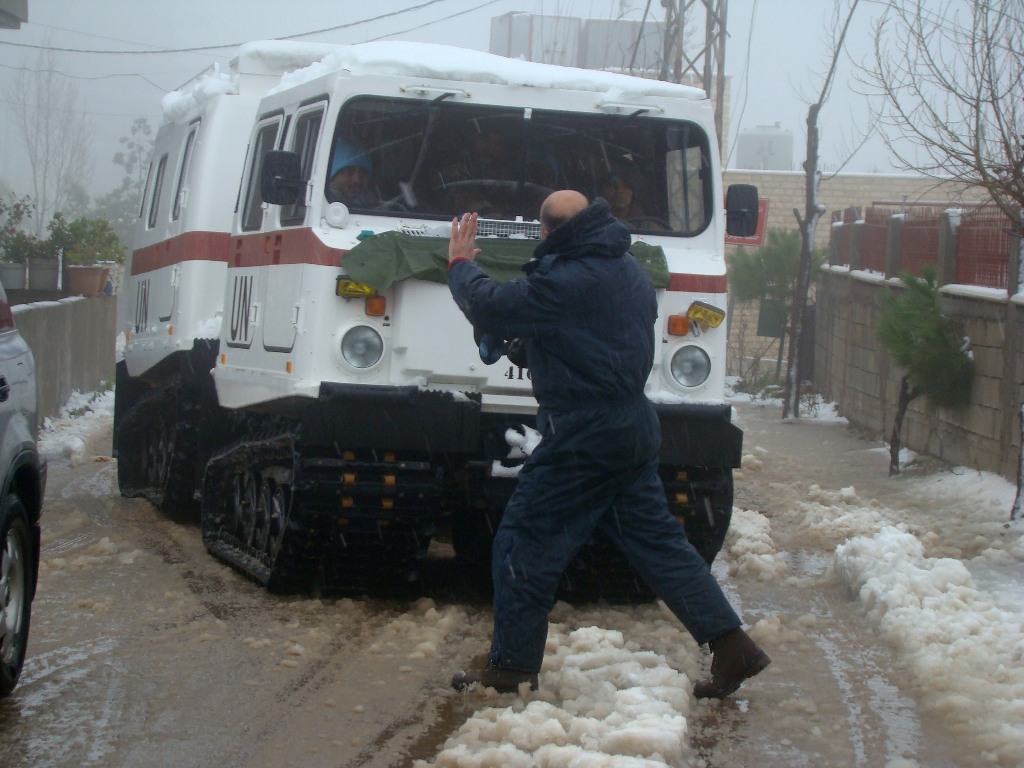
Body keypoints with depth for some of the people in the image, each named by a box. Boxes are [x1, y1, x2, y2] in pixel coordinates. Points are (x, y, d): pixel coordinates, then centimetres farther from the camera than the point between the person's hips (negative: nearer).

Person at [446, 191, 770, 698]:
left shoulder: (565, 282, -18)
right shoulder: (630, 271, 11)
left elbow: (491, 309, -15)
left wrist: (460, 265, 4)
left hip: (582, 437, -9)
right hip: (635, 428, 9)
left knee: (524, 546, 1)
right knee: (656, 539, 13)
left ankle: (509, 669, 8)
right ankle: (732, 645, 10)